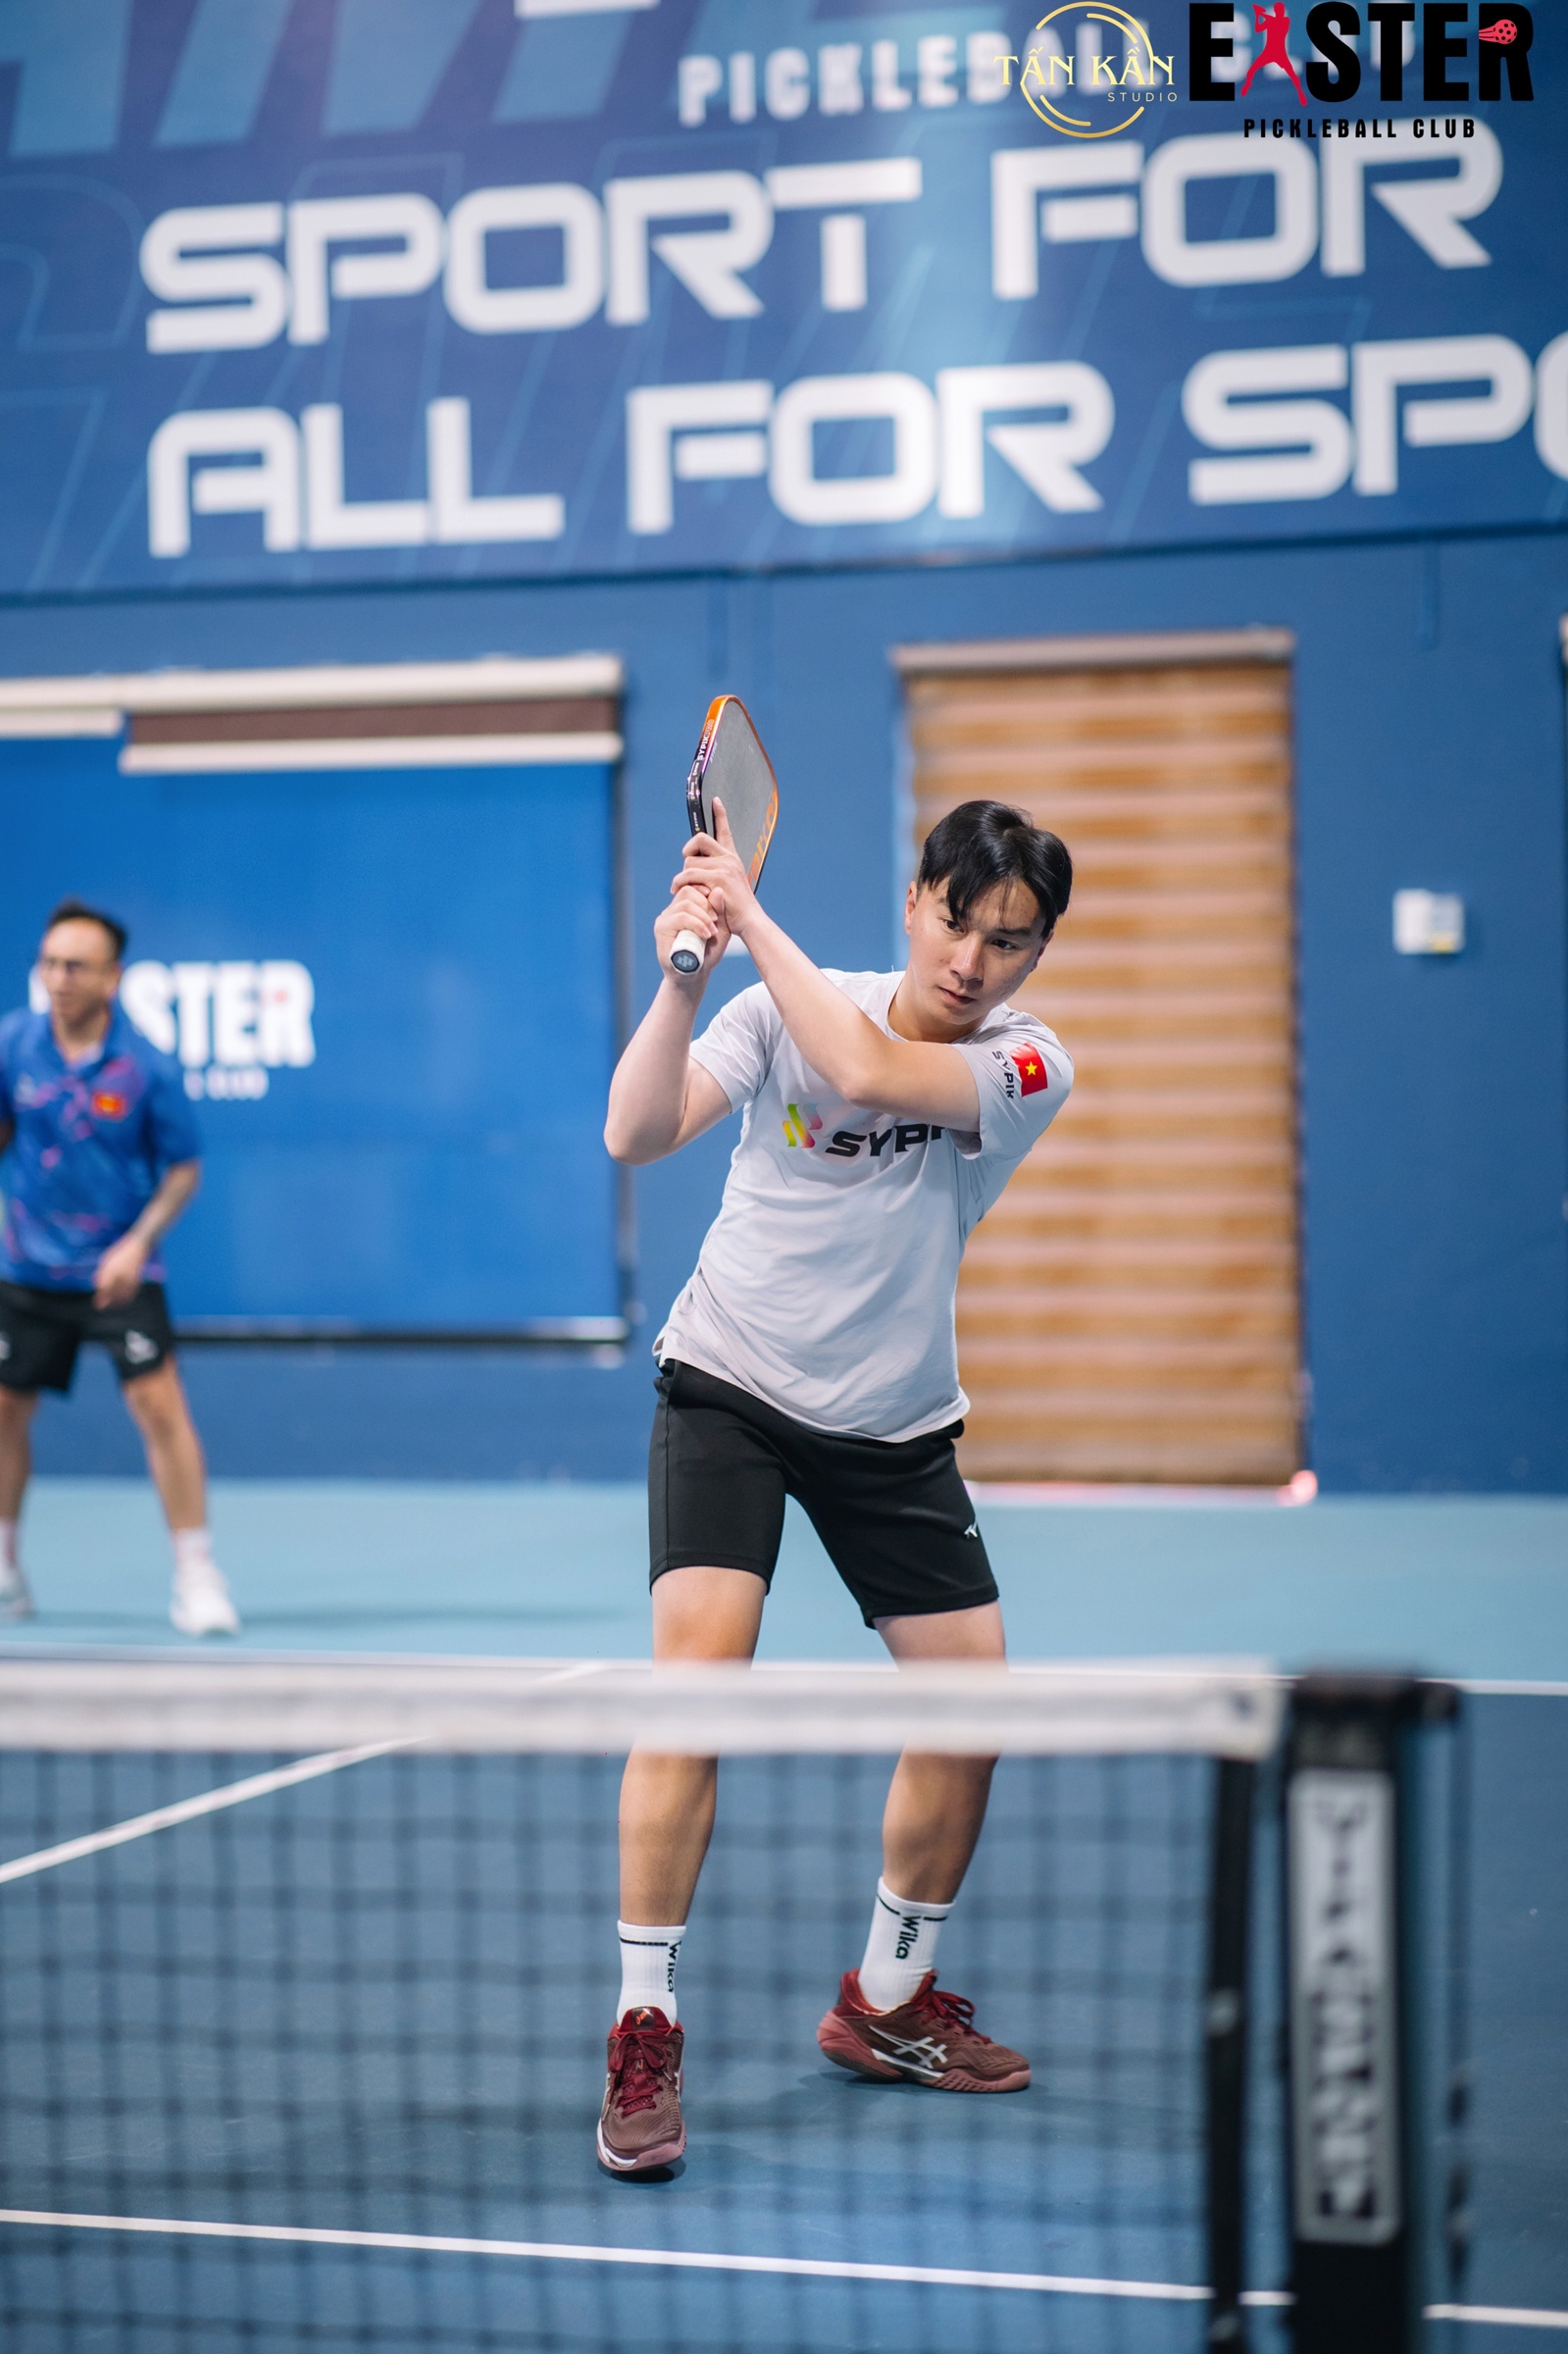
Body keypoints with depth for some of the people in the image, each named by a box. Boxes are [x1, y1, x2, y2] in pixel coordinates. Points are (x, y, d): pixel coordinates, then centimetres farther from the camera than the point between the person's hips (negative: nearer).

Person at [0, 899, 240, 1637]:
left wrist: (138, 1242, -16)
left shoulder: (146, 1068, -13)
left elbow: (184, 1167, -5)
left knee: (159, 1404, -14)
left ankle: (196, 1578, -7)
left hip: (117, 1271, -3)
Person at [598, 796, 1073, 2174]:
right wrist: (684, 976, -32)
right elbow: (637, 1134, -19)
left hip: (896, 1427, 2)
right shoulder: (788, 1007, -8)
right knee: (699, 1669, -20)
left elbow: (866, 1073, -29)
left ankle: (886, 2002, 25)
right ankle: (645, 2034, -12)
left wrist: (752, 915, -26)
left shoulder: (1029, 1069, -10)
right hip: (730, 1387, -2)